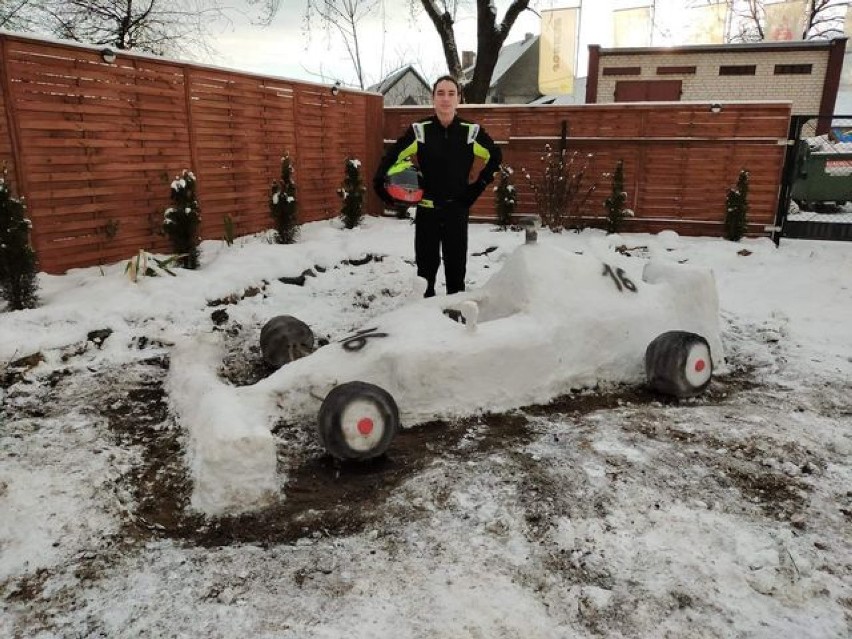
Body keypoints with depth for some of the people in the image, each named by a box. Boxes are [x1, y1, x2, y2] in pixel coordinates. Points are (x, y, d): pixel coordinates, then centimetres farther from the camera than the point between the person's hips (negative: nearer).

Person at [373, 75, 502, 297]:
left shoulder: (471, 131, -4)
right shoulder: (419, 130, -6)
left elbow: (495, 156, 11)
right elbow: (392, 158, 1)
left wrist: (479, 184, 5)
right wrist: (381, 184, -8)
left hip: (457, 210, 1)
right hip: (427, 210, 0)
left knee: (456, 266, 9)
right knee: (426, 266, 6)